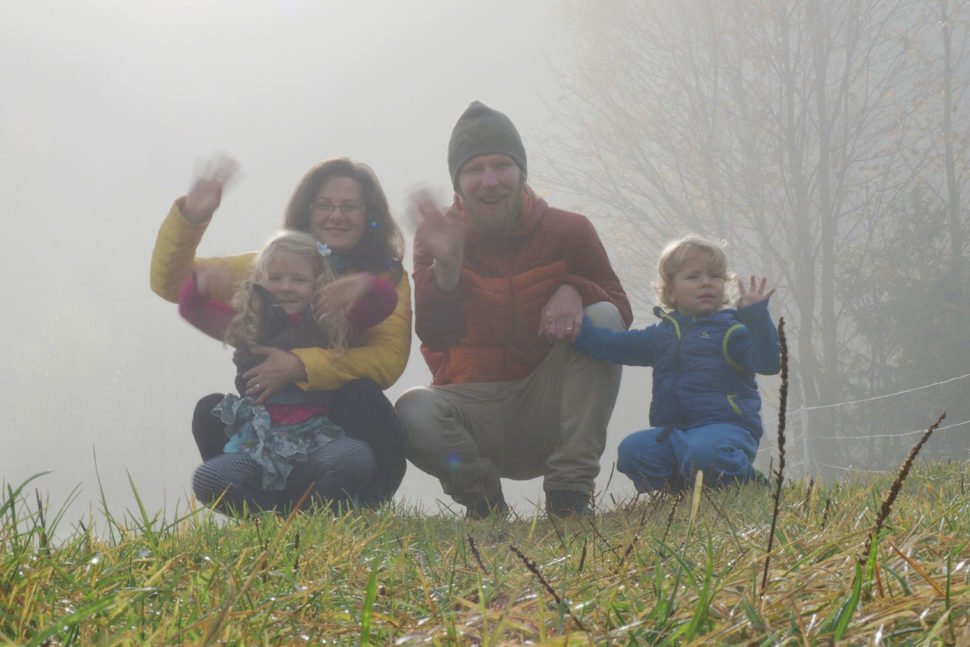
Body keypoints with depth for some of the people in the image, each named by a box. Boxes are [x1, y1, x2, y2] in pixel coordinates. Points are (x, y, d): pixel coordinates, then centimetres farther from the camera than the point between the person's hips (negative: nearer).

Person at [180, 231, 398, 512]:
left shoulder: (335, 326, 13)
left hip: (316, 442, -1)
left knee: (356, 457, -34)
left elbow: (386, 300, 8)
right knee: (207, 480, -28)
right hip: (259, 448, 1)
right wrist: (200, 280, -2)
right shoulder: (246, 325, 16)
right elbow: (191, 308, 20)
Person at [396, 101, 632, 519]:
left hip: (544, 413, 1)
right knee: (413, 412, -33)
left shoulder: (567, 231, -2)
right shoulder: (438, 238, -3)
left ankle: (569, 492, -19)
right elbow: (435, 335, -15)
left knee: (601, 318, -21)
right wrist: (446, 265, -32)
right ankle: (484, 498, 0)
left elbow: (620, 309, 4)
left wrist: (575, 290, -19)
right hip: (472, 406, -1)